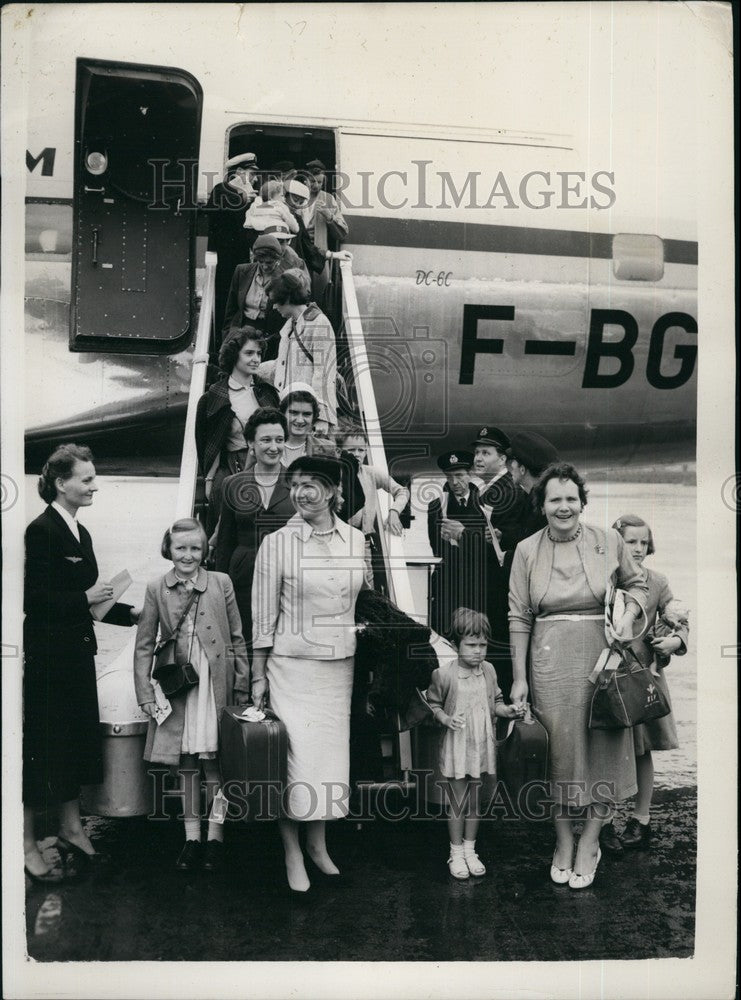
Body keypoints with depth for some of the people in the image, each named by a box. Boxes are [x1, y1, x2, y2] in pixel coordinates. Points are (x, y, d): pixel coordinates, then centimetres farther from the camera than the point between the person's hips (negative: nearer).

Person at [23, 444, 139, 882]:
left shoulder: (81, 532, 12)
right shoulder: (42, 530, -15)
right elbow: (35, 599, -21)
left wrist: (130, 613, 8)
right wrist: (87, 598, -21)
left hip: (78, 653, 9)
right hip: (48, 655, -9)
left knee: (78, 740, 16)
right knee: (43, 746, 1)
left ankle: (71, 829, 31)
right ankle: (27, 844, 15)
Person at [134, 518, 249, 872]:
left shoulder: (221, 583, 1)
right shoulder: (156, 589, 3)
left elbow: (237, 639, 4)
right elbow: (144, 645, 6)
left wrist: (242, 688, 1)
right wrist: (146, 694, -1)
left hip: (216, 685, -1)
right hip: (178, 687, 1)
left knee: (214, 762, 3)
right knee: (186, 764, 9)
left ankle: (215, 837, 15)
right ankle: (191, 838, 19)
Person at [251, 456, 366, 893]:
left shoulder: (357, 540, 2)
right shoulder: (278, 542, -7)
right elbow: (263, 615, -3)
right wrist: (258, 676, -2)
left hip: (340, 665, 3)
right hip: (292, 663, -3)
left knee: (330, 753, 10)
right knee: (294, 757, -1)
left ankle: (319, 844, 26)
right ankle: (292, 854, 14)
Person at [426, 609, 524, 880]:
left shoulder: (488, 671, 2)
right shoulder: (444, 674, -13)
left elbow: (495, 702, 13)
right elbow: (432, 704, -2)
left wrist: (508, 711, -6)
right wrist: (445, 718, -19)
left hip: (481, 747, 4)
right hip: (455, 749, -4)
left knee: (475, 802, 15)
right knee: (457, 803, 5)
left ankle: (469, 849, 31)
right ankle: (456, 853, 22)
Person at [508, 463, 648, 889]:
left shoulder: (608, 541, 1)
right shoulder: (527, 550, 2)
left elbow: (638, 583, 15)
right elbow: (519, 617, 3)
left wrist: (629, 615, -6)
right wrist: (519, 677, 1)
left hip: (600, 656, 0)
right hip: (551, 661, 0)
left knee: (601, 744, 3)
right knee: (559, 746, 4)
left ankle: (589, 844, 17)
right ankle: (563, 842, 19)